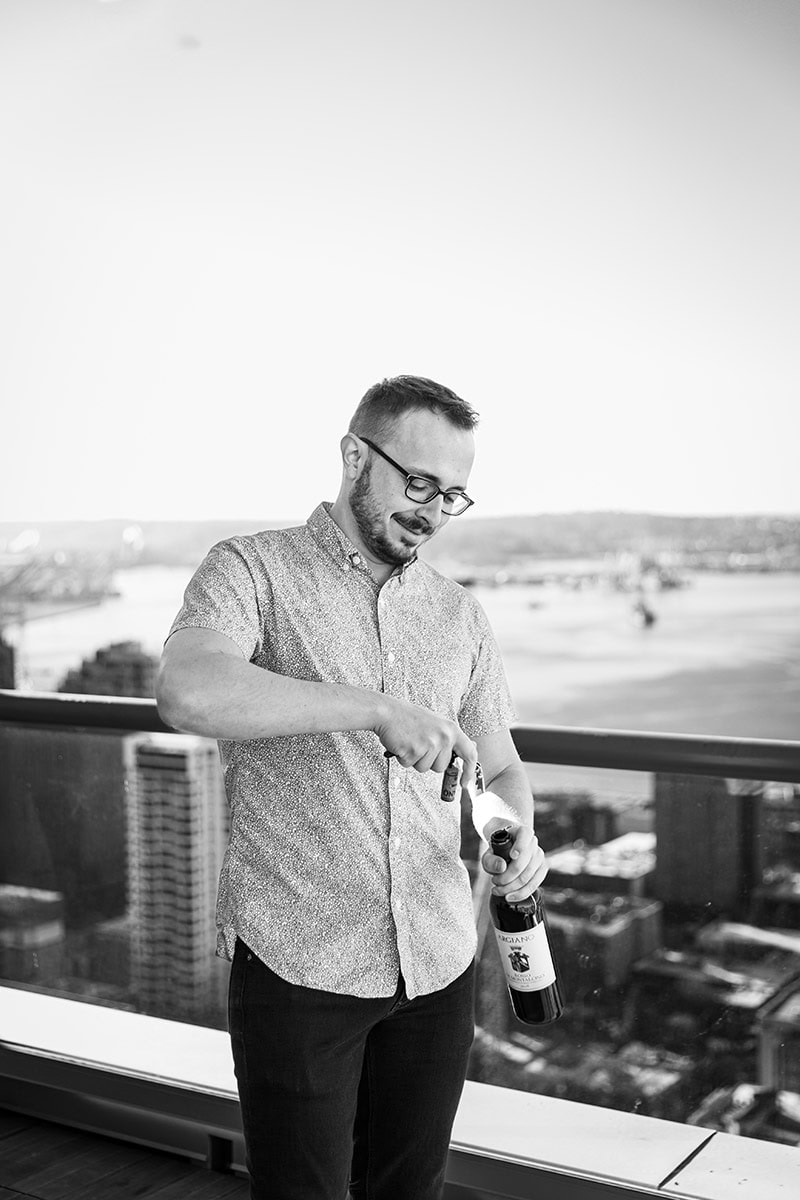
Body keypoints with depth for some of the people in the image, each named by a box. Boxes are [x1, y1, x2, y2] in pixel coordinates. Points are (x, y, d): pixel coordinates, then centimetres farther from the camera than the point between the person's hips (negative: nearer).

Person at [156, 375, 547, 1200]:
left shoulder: (459, 614, 10)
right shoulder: (254, 570, -5)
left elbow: (501, 766, 17)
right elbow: (187, 693, -25)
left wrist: (516, 836, -5)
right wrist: (376, 709, -31)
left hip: (438, 966, 5)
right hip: (297, 966, -4)